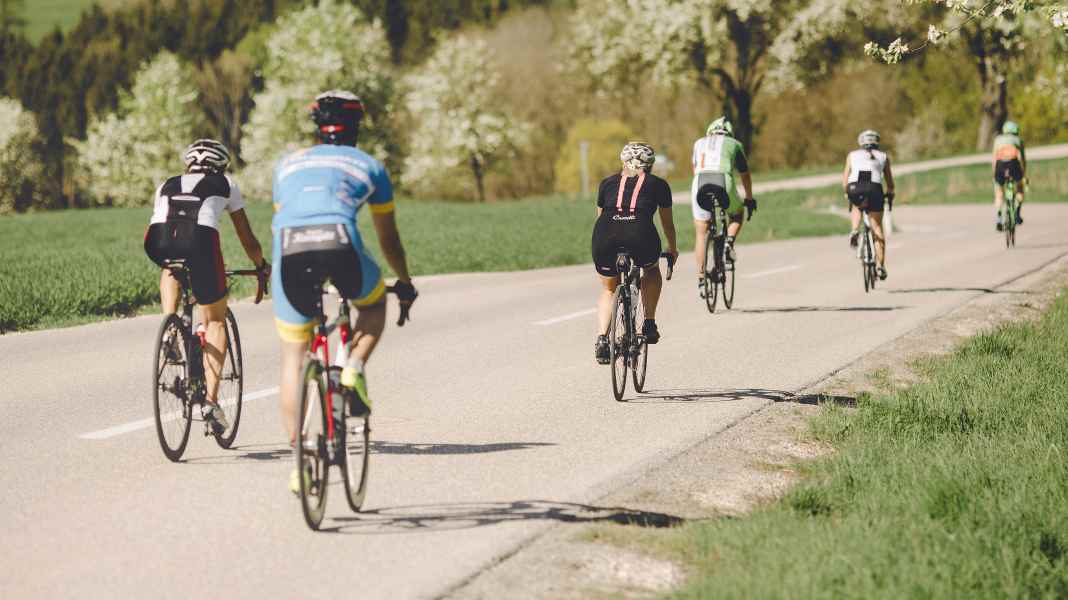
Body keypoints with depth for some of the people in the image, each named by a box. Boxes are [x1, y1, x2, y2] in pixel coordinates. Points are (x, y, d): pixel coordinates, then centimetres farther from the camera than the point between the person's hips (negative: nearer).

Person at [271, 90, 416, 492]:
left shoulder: (288, 164, 32)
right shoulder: (369, 166, 27)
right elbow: (388, 239, 35)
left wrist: (279, 273, 59)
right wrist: (404, 282, 51)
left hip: (290, 249, 2)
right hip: (340, 245, -2)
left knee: (292, 359, 12)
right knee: (374, 304, 31)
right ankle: (354, 369, 5)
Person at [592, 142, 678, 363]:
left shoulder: (608, 183, 23)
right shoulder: (658, 185, 20)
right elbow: (667, 223, 30)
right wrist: (672, 250, 47)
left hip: (606, 240, 1)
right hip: (641, 239, -1)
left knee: (608, 290, 26)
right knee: (652, 270, 34)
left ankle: (602, 339, 8)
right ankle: (649, 324, 24)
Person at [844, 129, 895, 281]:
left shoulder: (852, 155, 23)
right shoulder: (883, 157, 24)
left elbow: (845, 180, 17)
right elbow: (890, 183, 22)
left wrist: (847, 194, 33)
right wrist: (890, 195, 40)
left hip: (855, 189, 0)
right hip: (874, 189, 0)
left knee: (856, 206, 37)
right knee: (877, 230, 10)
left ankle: (855, 230, 9)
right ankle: (881, 266, 5)